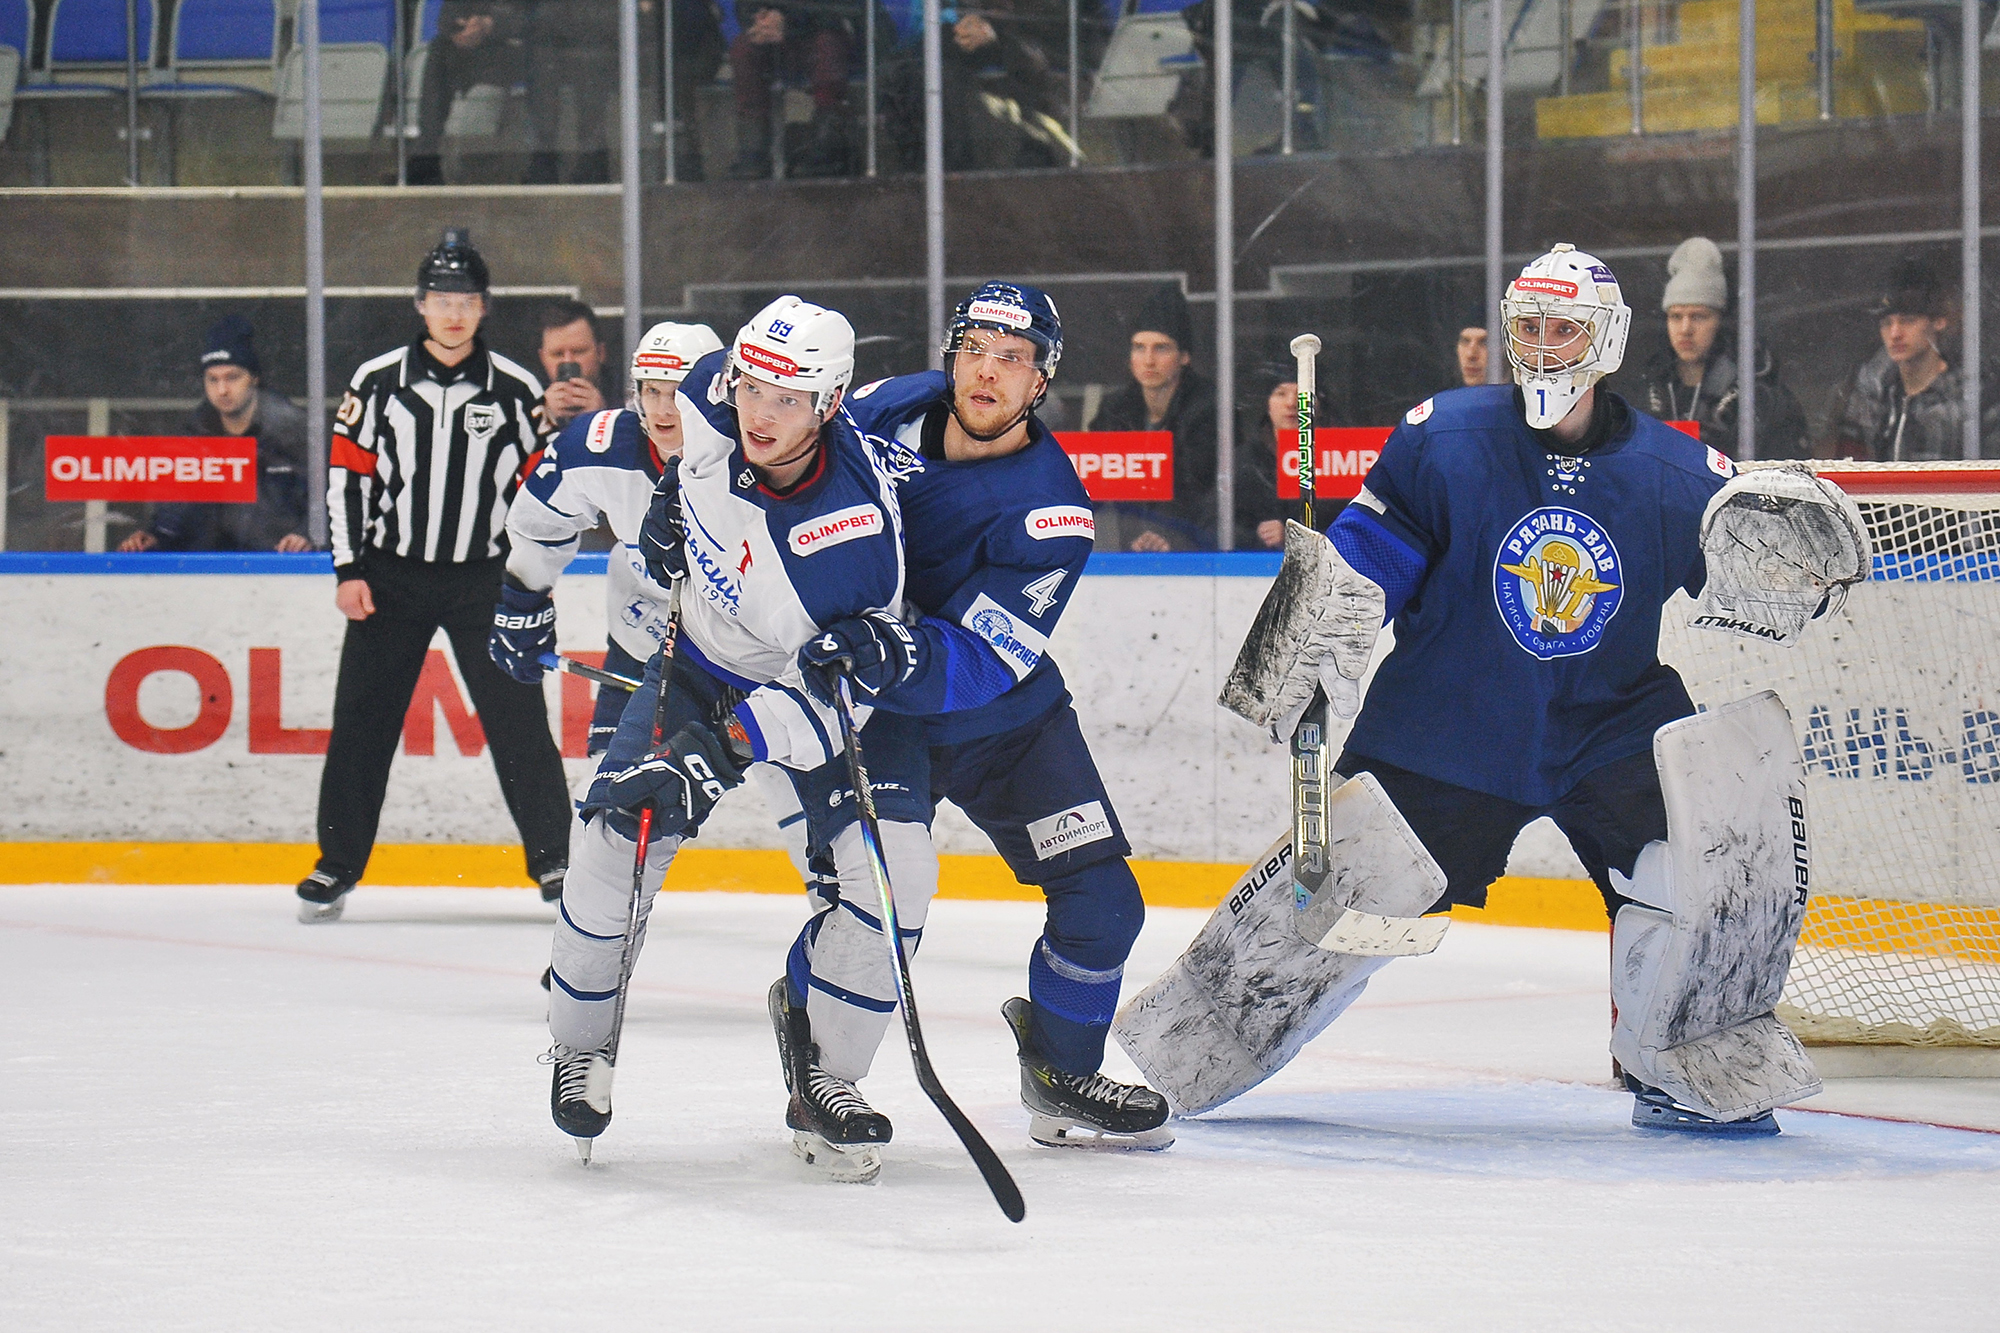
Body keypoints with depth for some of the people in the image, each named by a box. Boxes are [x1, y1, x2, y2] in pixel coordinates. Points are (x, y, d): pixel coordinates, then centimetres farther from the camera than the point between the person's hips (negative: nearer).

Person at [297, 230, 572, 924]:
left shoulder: (517, 391, 2)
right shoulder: (378, 383, 2)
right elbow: (346, 475, 4)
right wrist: (348, 570, -3)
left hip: (485, 580, -1)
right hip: (391, 578, 1)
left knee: (518, 722, -5)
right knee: (362, 720, 1)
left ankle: (556, 863, 3)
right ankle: (338, 864, 11)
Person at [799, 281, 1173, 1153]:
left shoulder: (1048, 511, -21)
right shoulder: (895, 409, -13)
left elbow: (979, 663, -31)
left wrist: (895, 654, -49)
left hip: (1006, 723, 0)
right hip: (878, 716, 0)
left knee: (1102, 904, -2)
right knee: (871, 911, -18)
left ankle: (1060, 1078, 24)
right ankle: (811, 1056, 8)